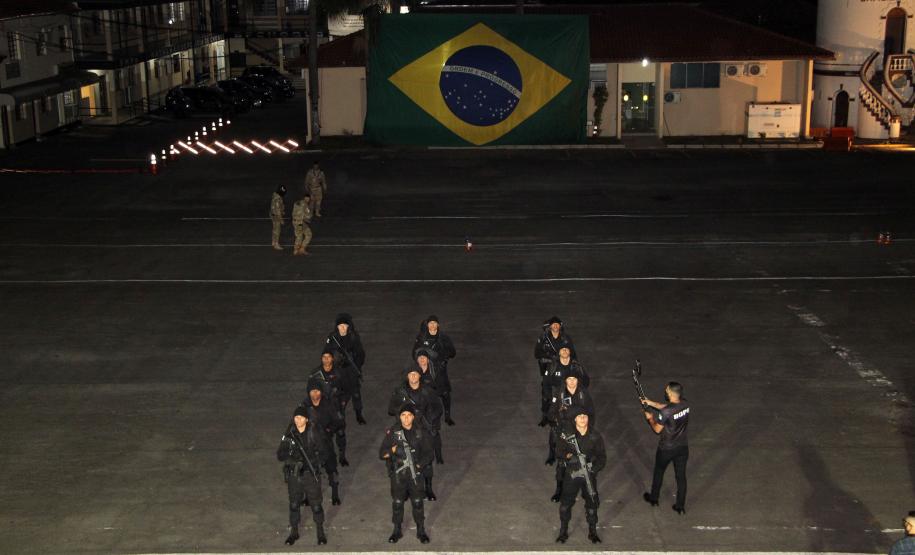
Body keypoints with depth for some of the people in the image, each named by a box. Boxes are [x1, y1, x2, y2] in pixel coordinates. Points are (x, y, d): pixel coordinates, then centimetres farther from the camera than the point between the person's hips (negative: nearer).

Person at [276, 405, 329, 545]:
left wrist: (311, 460, -24)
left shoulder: (314, 433, -10)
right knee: (293, 505, 14)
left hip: (311, 474, -2)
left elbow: (322, 451, -8)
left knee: (316, 505, 5)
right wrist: (287, 448, -26)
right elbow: (279, 456, -5)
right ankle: (294, 532, 31)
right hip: (293, 475, 2)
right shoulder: (289, 434, -4)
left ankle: (320, 532, 24)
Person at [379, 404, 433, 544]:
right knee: (397, 503, 10)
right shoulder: (392, 432, -7)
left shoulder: (420, 432, -4)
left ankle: (421, 531, 24)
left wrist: (419, 465, -13)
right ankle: (397, 531, 28)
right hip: (397, 474, 0)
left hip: (415, 473, 0)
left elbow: (428, 453, 1)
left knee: (417, 502, 8)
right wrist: (393, 449, -24)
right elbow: (382, 453, -6)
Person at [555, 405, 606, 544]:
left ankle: (592, 532, 32)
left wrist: (594, 468, -20)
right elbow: (559, 450, -2)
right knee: (565, 503, 8)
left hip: (589, 475, 1)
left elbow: (602, 457, -4)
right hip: (571, 474, 0)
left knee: (592, 504, 12)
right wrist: (568, 456, -22)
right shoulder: (567, 433, -10)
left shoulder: (595, 436, -9)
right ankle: (563, 531, 27)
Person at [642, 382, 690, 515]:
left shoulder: (666, 412, -30)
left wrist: (650, 418, 1)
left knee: (659, 472, 20)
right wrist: (650, 402, 15)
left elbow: (657, 429, -16)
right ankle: (681, 506, 24)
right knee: (681, 476, 15)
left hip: (666, 449, -4)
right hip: (682, 447, 4)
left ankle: (653, 499, 39)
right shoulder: (685, 404, -9)